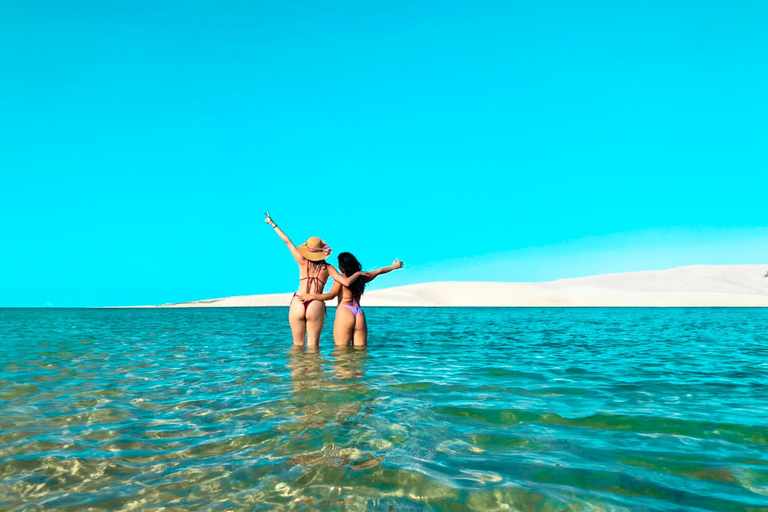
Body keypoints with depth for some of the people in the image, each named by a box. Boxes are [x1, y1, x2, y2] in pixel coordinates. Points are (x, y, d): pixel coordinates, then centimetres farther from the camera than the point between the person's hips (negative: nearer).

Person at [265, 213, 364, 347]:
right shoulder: (327, 267, 5)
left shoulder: (303, 263, 6)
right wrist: (358, 273, 14)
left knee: (298, 344, 10)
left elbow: (287, 241, 11)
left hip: (297, 304, 1)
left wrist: (273, 224, 19)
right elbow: (347, 282, -4)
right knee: (313, 345, 5)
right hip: (316, 306, -1)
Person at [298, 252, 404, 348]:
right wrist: (393, 266, 43)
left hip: (344, 313, -5)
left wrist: (312, 296, -7)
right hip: (360, 314, 5)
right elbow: (379, 271, 28)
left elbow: (331, 295, -10)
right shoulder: (362, 277, 13)